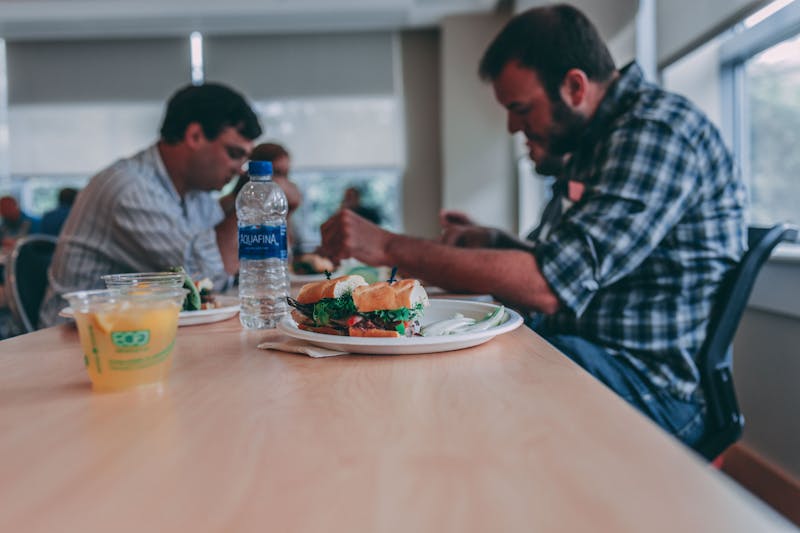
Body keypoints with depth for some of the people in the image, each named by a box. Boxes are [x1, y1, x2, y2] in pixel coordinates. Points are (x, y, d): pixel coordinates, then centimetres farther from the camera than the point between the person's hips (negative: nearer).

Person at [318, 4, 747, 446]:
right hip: (576, 350, 9)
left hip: (650, 387, -9)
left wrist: (389, 248, -25)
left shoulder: (658, 129, -18)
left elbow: (549, 285, -28)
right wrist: (487, 241, 4)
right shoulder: (590, 144, 13)